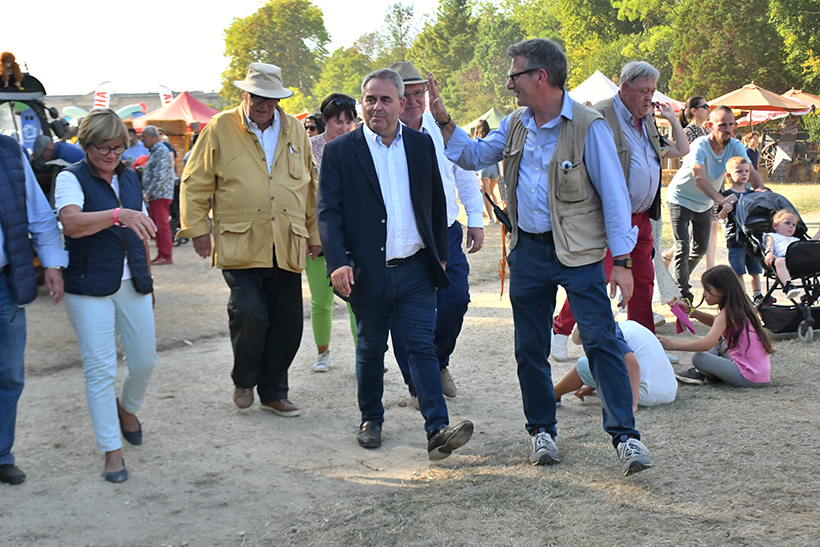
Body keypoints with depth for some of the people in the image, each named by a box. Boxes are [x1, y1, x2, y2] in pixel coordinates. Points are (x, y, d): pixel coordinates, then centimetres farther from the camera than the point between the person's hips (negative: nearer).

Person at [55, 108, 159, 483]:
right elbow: (71, 223, -26)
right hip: (89, 288, -5)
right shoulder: (71, 178, -6)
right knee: (100, 369, -4)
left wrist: (147, 280, 21)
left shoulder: (129, 177, 12)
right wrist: (119, 215, -38)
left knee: (144, 361, 7)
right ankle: (112, 450, 7)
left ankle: (127, 408, 39)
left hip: (133, 285, 5)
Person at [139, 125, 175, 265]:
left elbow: (160, 177, -21)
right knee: (157, 226, 12)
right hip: (154, 196, 10)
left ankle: (166, 256, -4)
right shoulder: (154, 152, 19)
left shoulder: (161, 152, -13)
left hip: (160, 196, -10)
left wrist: (148, 193, -18)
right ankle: (161, 255, 16)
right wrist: (146, 193, 15)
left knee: (162, 226, -7)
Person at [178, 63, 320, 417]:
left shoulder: (295, 130, 13)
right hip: (240, 245, -4)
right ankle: (244, 381, 13)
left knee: (287, 323, 4)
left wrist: (314, 232, 19)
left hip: (287, 248, 4)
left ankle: (273, 393, 22)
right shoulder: (220, 128, 3)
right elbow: (195, 182, 5)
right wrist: (197, 228, 1)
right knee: (250, 313, -16)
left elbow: (310, 185, 20)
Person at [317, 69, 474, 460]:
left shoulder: (421, 144, 7)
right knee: (371, 349, 13)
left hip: (415, 269, 1)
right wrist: (337, 263, -18)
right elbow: (328, 211, -6)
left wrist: (440, 254, 14)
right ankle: (370, 420, 30)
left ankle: (438, 431, -7)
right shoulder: (339, 151, -2)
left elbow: (436, 203, 14)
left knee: (422, 346, -3)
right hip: (367, 272, -1)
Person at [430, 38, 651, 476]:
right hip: (528, 250, 6)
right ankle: (541, 430, 25)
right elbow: (473, 156, 20)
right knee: (530, 348, 10)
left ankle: (625, 436, -6)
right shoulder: (515, 125, 8)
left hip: (578, 252, -6)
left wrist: (622, 260, -14)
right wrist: (442, 119, 5)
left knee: (601, 341, -10)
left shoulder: (588, 126, -11)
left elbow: (613, 194, -11)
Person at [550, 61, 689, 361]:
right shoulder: (601, 116, -10)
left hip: (642, 218, 8)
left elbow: (681, 150, 25)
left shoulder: (647, 120, 16)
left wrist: (672, 118, 14)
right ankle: (560, 331, 12)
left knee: (643, 280, 10)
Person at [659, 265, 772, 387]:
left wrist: (672, 345, -23)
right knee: (718, 342, 26)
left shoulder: (727, 314, -16)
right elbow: (714, 322, 28)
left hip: (750, 378, -10)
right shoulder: (741, 307, 11)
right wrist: (691, 311, 14)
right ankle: (700, 372, 12)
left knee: (698, 358, -17)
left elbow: (707, 344, -27)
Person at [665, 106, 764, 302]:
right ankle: (682, 294, -7)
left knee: (701, 247, 16)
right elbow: (699, 179, -46)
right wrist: (720, 199, -61)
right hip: (681, 199, -6)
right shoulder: (699, 146, -31)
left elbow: (751, 172, -21)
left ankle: (680, 277, 39)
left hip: (705, 203, 6)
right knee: (682, 247, -14)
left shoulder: (735, 146, -13)